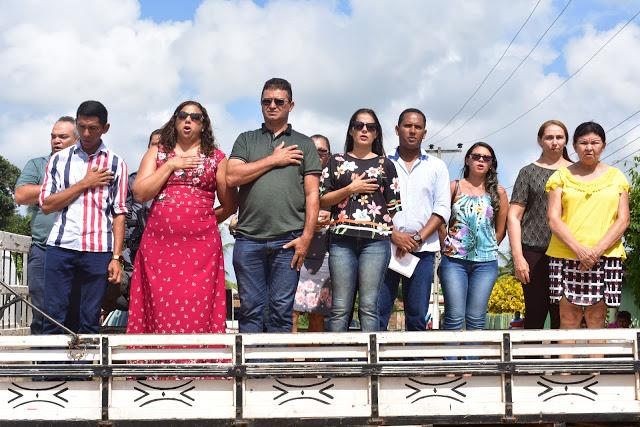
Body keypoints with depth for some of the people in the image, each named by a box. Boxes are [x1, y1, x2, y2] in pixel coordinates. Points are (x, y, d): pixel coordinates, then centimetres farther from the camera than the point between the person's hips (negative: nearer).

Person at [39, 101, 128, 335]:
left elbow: (119, 214, 5)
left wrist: (116, 257, -2)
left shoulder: (116, 164, 8)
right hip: (60, 246, 1)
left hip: (98, 250, -1)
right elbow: (46, 204, 4)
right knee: (53, 317, -1)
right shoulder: (59, 159, 11)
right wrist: (84, 184, -3)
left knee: (90, 321, 2)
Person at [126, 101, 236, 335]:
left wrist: (206, 220, 10)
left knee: (198, 313, -7)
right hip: (160, 244, 1)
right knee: (161, 313, -5)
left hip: (201, 246, -1)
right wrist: (170, 165, -1)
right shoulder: (157, 152, 15)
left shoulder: (216, 157, 12)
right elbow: (140, 194, 2)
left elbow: (229, 205, 14)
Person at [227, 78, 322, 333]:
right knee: (251, 309, 2)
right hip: (248, 238, 1)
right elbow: (232, 177, -1)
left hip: (288, 240, -1)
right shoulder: (246, 140, 17)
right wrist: (274, 160, -2)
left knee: (281, 310, 0)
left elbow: (312, 194, 6)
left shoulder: (304, 144, 14)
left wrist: (306, 237, -5)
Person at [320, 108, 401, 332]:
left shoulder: (386, 165, 15)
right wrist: (351, 189, -4)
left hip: (376, 240, 0)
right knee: (340, 307, -3)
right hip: (342, 239, 0)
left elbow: (394, 206, 12)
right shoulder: (336, 162, 16)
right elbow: (322, 200, 8)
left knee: (369, 307, -5)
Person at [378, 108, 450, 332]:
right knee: (377, 312, -6)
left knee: (418, 316, 0)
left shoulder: (436, 166, 12)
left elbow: (442, 209, 5)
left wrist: (419, 238, -8)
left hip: (422, 249, 1)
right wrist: (394, 235, -11)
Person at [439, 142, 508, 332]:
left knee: (476, 318, 3)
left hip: (486, 261, 2)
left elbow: (501, 230, 11)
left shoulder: (498, 192, 8)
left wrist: (488, 248, 8)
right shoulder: (454, 187, 4)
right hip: (454, 259, -1)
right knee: (455, 317, -5)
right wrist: (447, 245, 2)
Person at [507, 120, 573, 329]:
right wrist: (518, 257, -6)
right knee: (535, 315, 0)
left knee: (562, 318, 2)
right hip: (535, 253, -1)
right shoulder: (529, 172, 9)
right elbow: (513, 216, 4)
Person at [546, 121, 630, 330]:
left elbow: (623, 220, 5)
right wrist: (579, 250, -12)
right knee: (568, 320, -4)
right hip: (565, 256, 0)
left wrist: (597, 250, -9)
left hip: (606, 257, 1)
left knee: (597, 319, -2)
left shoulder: (616, 176, 13)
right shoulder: (562, 176, 9)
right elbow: (553, 219, 1)